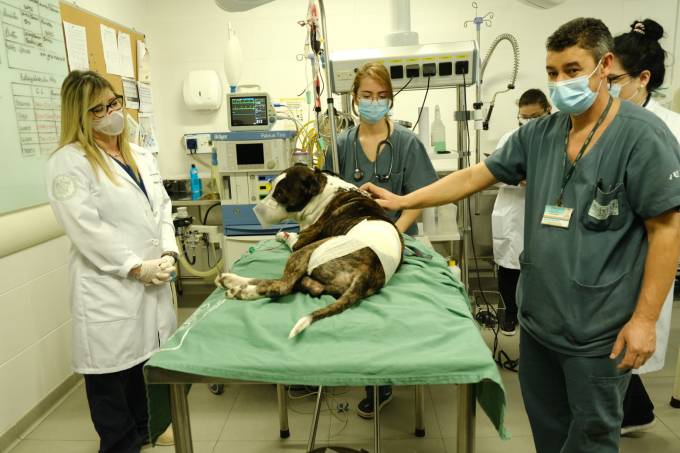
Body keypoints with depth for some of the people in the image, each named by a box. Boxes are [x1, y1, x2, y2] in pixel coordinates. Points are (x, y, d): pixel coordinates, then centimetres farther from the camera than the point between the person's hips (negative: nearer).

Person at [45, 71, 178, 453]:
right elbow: (87, 229, -16)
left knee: (148, 356, 18)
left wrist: (168, 254, -4)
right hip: (108, 286, -6)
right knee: (112, 368, 7)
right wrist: (136, 267, -16)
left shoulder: (142, 156, 13)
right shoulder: (68, 162, -9)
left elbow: (162, 209, 10)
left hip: (153, 280, 6)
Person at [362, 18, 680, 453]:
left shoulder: (642, 134, -12)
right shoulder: (540, 133, 3)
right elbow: (474, 176, 4)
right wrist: (403, 201, 1)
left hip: (599, 328, -5)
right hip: (538, 317, 5)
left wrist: (645, 318, -14)